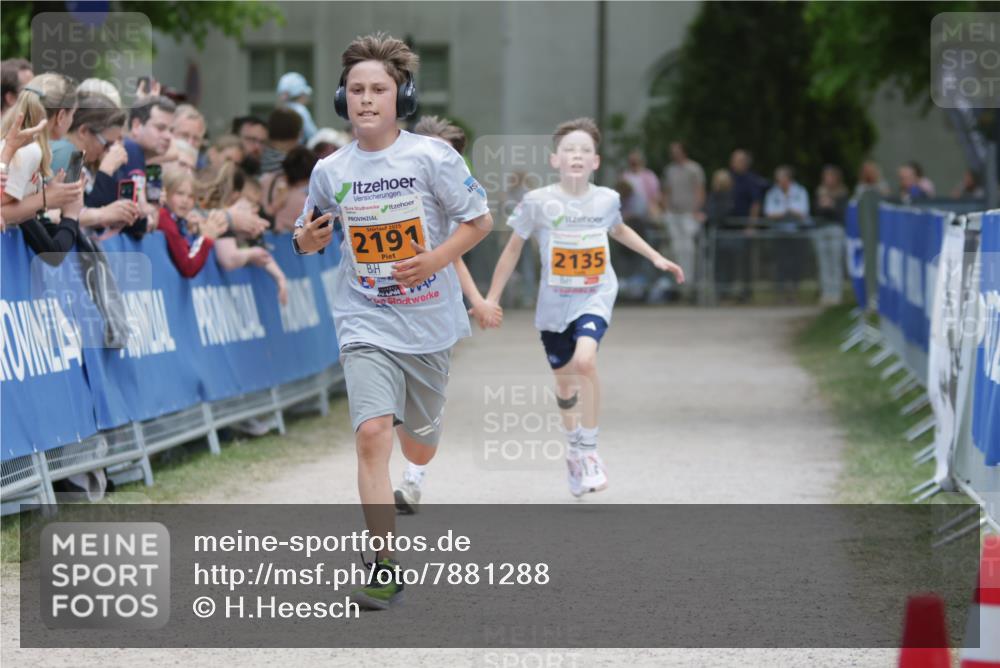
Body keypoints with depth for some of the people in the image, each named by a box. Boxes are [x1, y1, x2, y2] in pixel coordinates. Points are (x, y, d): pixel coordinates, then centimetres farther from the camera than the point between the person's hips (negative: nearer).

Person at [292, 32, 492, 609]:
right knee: (373, 433, -20)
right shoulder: (330, 171, -1)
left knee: (419, 451, 13)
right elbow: (315, 231, 16)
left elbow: (480, 221, -3)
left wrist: (435, 260, -17)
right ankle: (386, 567, -16)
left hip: (428, 322, 0)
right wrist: (306, 241, -8)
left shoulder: (431, 157, -10)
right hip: (366, 324, 0)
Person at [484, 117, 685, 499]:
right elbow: (514, 248, 1)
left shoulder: (607, 199, -4)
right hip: (554, 301, 1)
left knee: (585, 360, -26)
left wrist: (655, 257, 21)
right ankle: (574, 447, 41)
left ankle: (589, 449, -11)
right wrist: (492, 298, 3)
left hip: (595, 298, -1)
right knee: (564, 380, 13)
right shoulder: (538, 202, -11)